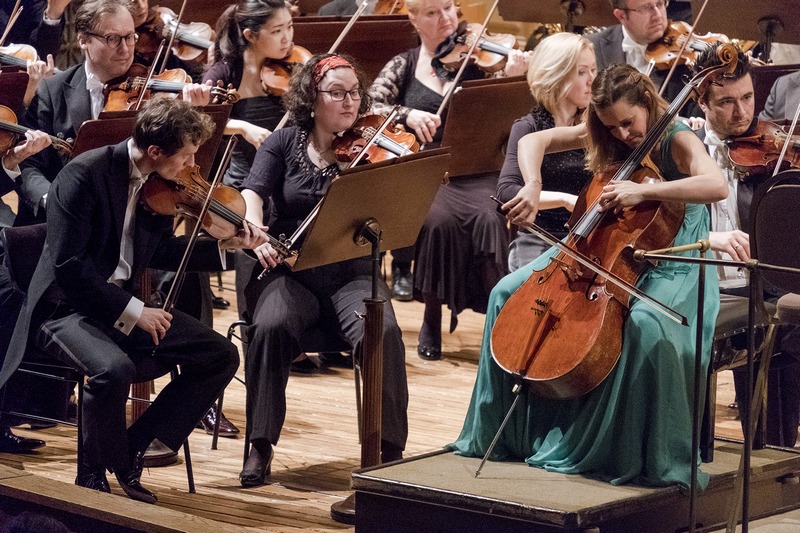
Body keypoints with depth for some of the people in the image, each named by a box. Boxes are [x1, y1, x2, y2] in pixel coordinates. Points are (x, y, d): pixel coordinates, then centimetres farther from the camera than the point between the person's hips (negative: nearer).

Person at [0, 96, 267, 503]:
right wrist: (132, 311, -25)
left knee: (221, 356, -4)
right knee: (114, 367, -37)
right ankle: (94, 473, -10)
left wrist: (227, 245, 5)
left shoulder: (162, 182, 2)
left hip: (127, 305, 8)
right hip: (68, 308, -8)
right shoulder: (85, 175, -20)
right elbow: (67, 266, -24)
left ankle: (132, 450, 2)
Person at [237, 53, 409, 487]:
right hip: (289, 271, 0)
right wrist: (256, 233, -28)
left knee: (382, 332, -30)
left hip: (351, 274, 0)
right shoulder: (285, 144, 9)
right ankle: (260, 445, -21)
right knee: (272, 325, -32)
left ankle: (390, 447, -17)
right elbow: (252, 193, -6)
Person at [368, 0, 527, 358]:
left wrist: (511, 77, -18)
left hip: (473, 172, 0)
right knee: (439, 218, -32)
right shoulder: (403, 67, 10)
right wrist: (406, 114, -17)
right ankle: (432, 322, -13)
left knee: (488, 218, -32)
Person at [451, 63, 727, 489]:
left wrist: (642, 191, -42)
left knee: (646, 329, -39)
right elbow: (534, 141, 3)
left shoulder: (676, 140, -17)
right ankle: (501, 432, 4)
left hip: (670, 269, -6)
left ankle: (642, 458, -22)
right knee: (509, 293, -6)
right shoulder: (603, 138, 2)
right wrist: (532, 187, -18)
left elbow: (717, 185, -36)